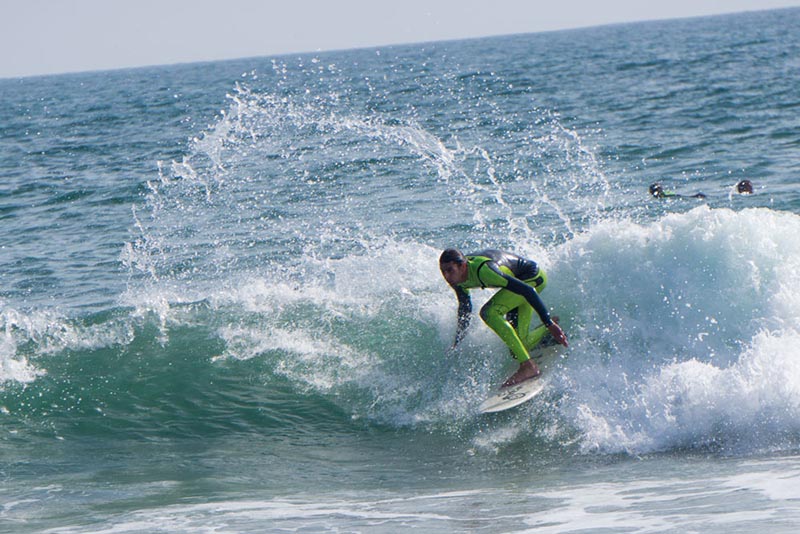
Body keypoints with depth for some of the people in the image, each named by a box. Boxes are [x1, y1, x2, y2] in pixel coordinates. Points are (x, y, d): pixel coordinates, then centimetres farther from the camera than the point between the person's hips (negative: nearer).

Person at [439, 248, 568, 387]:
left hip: (533, 277, -8)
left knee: (489, 312, -27)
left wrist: (549, 324, -36)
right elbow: (465, 309, 9)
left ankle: (528, 366, -28)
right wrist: (456, 344, 11)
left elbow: (527, 290, -36)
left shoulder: (482, 270, -36)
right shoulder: (457, 277, -11)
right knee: (519, 342, 1)